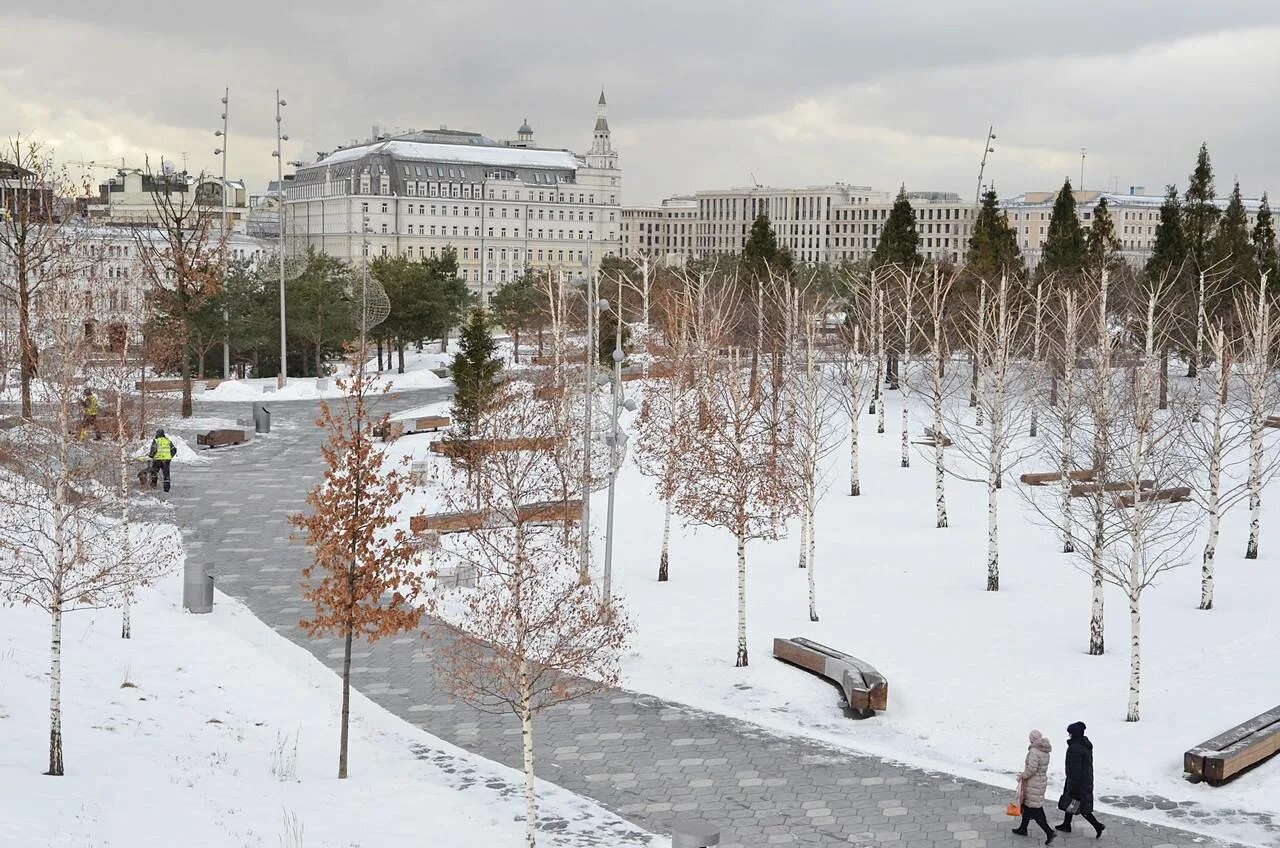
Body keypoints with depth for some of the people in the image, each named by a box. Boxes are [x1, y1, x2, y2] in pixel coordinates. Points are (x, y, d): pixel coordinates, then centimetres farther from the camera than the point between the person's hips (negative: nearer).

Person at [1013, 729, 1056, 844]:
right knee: (1027, 805, 23)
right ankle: (1023, 829, 35)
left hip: (1033, 784, -9)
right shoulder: (1045, 751, 4)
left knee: (1034, 809, 0)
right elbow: (1043, 767, 8)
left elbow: (1031, 769, -27)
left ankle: (1049, 832, -3)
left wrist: (1022, 776, -10)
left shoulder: (1034, 751, -23)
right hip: (1042, 781, 9)